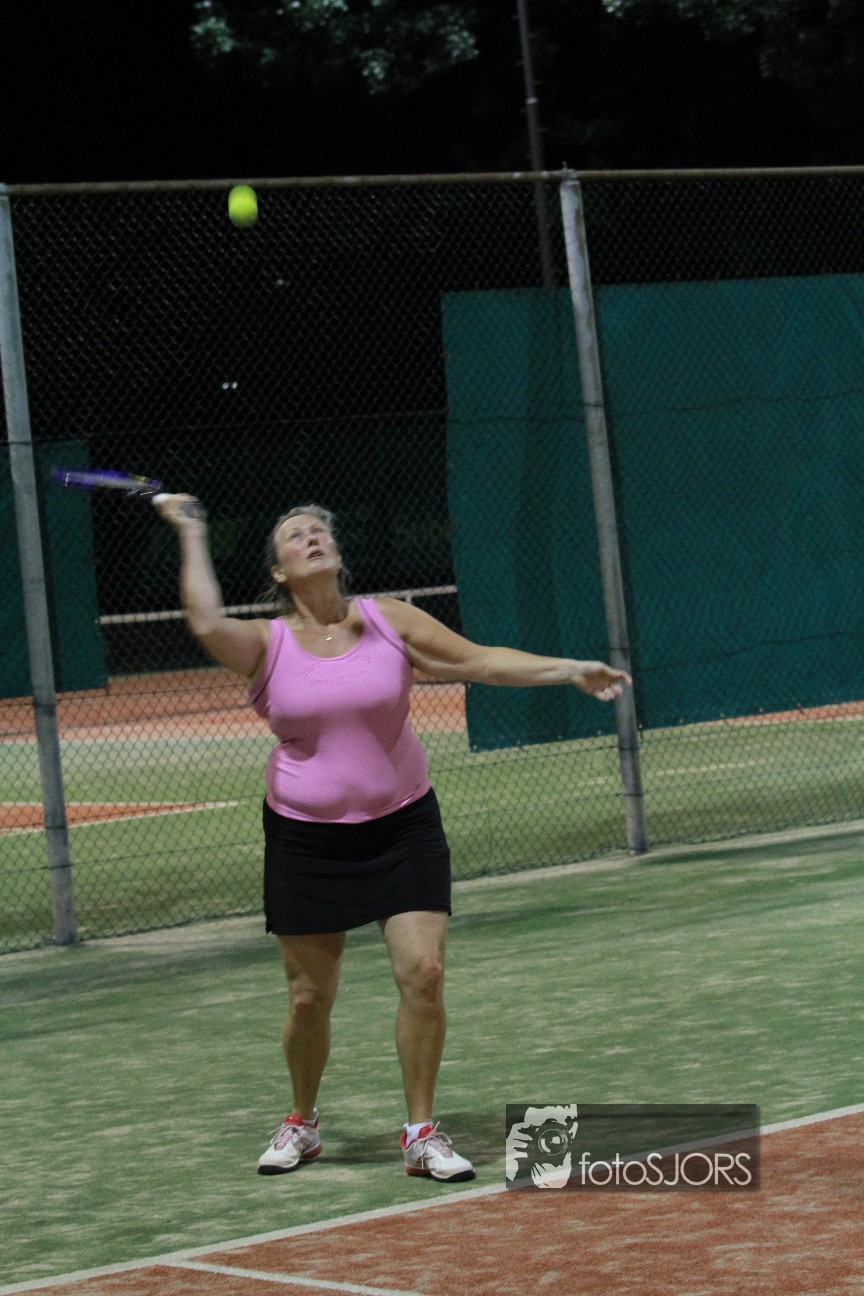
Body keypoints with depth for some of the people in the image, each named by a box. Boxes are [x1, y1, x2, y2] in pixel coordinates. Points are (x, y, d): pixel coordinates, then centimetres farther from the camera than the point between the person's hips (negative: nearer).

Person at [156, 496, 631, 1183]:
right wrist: (192, 534, -16)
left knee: (424, 973, -11)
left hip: (402, 826, 1)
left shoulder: (389, 621, 0)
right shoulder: (267, 645, -5)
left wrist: (569, 669, -9)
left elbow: (482, 660, 1)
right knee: (310, 997, 5)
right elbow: (208, 623, -26)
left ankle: (422, 1133, 3)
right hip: (306, 838, -1)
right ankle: (302, 1122, 31)